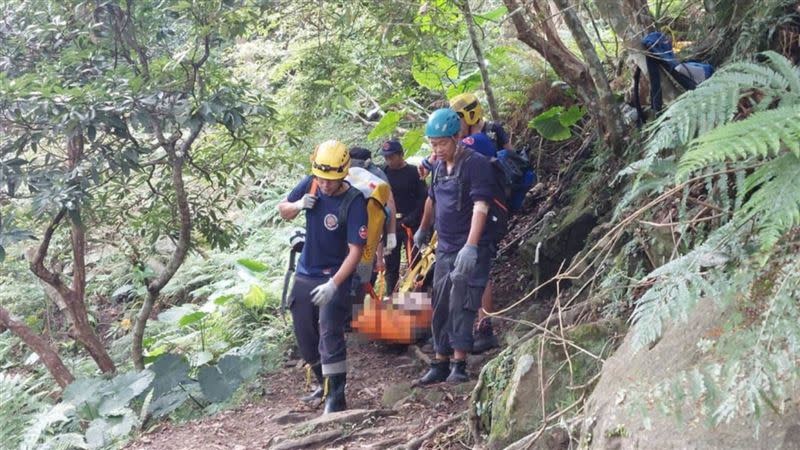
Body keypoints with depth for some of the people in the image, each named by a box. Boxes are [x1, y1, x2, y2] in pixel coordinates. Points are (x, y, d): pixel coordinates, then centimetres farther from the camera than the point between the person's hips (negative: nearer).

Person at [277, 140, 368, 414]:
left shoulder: (354, 202, -21)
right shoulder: (310, 185, -5)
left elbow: (356, 250, -22)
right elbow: (283, 211, 10)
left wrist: (334, 284, -31)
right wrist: (298, 205, -13)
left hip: (334, 278, -6)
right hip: (305, 275, 6)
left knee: (330, 335, -15)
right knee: (304, 336, 14)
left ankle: (336, 397, -10)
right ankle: (324, 383, 33)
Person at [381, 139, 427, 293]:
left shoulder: (413, 172, -3)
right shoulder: (384, 173, 9)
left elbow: (423, 198, -6)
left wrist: (410, 220, -13)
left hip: (409, 225, -4)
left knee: (414, 262, -7)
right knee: (391, 264, 8)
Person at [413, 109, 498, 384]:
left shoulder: (476, 164, -15)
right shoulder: (440, 166, 10)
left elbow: (480, 206, -24)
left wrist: (470, 247, -33)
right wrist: (423, 230, 40)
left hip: (470, 250, -8)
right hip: (445, 247, 8)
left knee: (461, 304, -11)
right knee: (441, 307, 10)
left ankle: (459, 364, -6)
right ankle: (441, 363, 18)